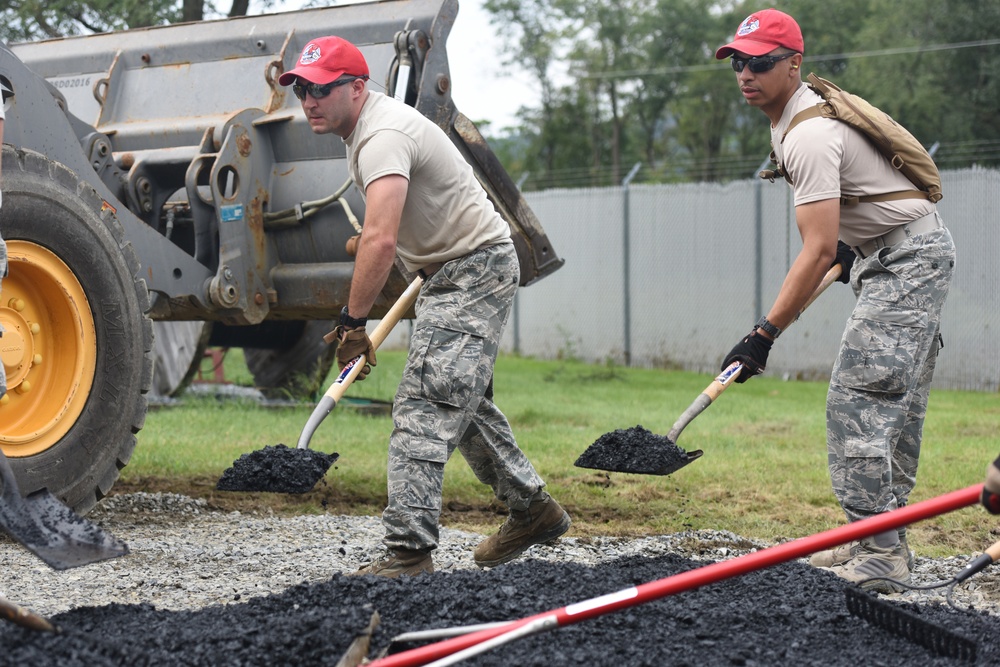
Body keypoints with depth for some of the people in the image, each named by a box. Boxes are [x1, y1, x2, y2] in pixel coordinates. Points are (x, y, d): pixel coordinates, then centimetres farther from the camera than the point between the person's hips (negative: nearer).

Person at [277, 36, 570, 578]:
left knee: (425, 405, -18)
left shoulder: (382, 137, -25)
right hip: (452, 269, 11)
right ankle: (532, 510, 34)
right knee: (460, 398, 21)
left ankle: (408, 550, -22)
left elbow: (381, 239, -37)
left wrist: (352, 322, -33)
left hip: (476, 268, -11)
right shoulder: (368, 123, 10)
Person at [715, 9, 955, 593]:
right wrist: (847, 244, 33)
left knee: (860, 398, -18)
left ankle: (878, 556, -21)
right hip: (913, 257, 11)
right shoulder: (799, 111, 9)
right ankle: (887, 542, 15)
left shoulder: (809, 135, -23)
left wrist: (765, 334, -28)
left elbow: (818, 250, -28)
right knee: (896, 407, 11)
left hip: (910, 258, -11)